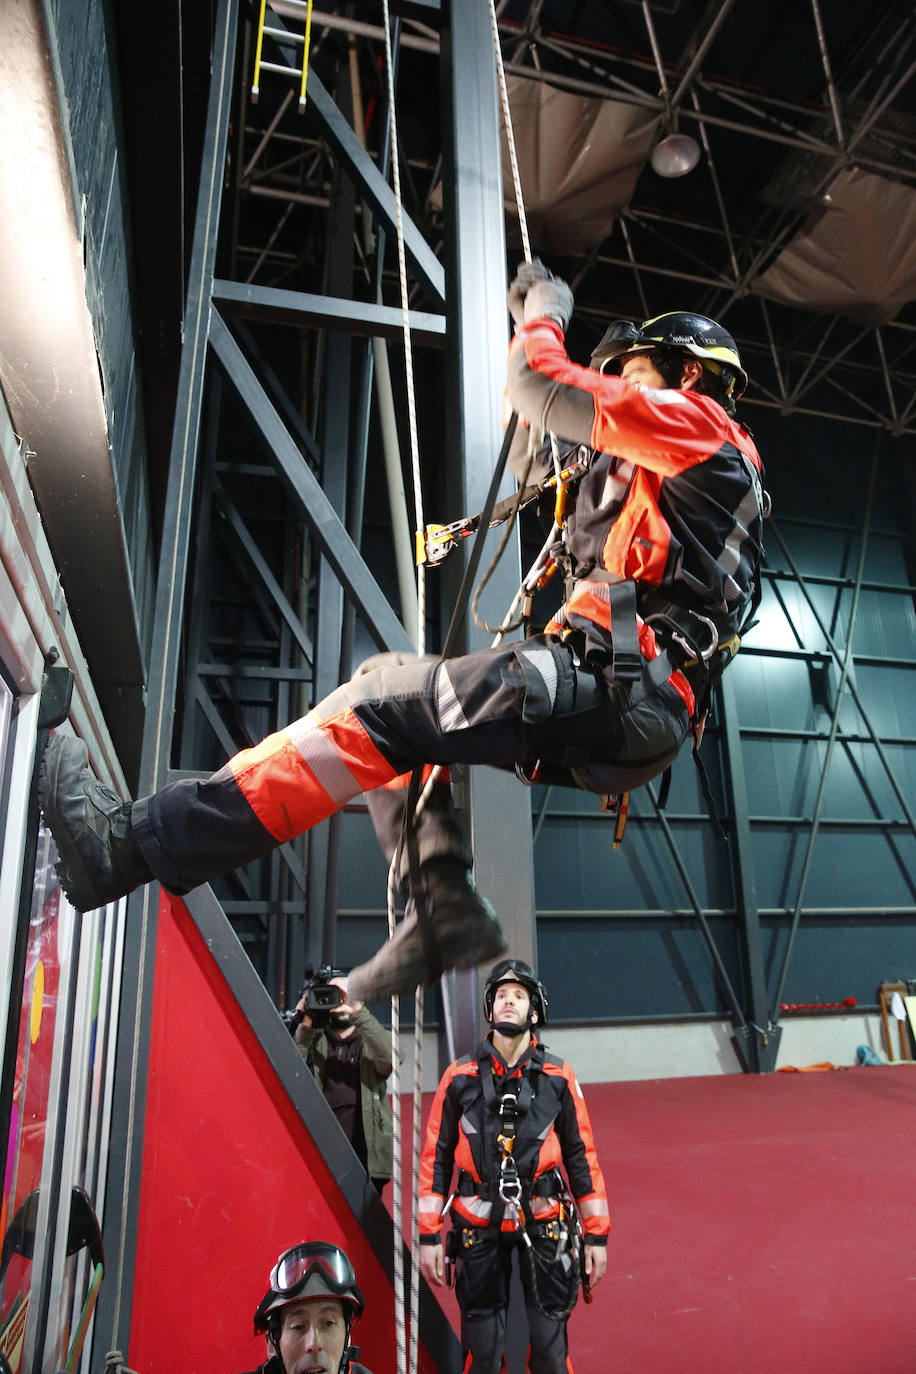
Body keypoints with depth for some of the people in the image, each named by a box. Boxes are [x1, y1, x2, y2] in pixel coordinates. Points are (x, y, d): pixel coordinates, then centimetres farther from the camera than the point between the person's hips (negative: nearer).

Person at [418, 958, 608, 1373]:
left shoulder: (558, 1078, 1)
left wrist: (597, 1234, 4)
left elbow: (582, 1156, 5)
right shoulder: (460, 1077, -1)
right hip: (478, 1224, 0)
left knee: (550, 1338, 7)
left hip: (543, 1220, 0)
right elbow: (435, 1157, 3)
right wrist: (429, 1235, 0)